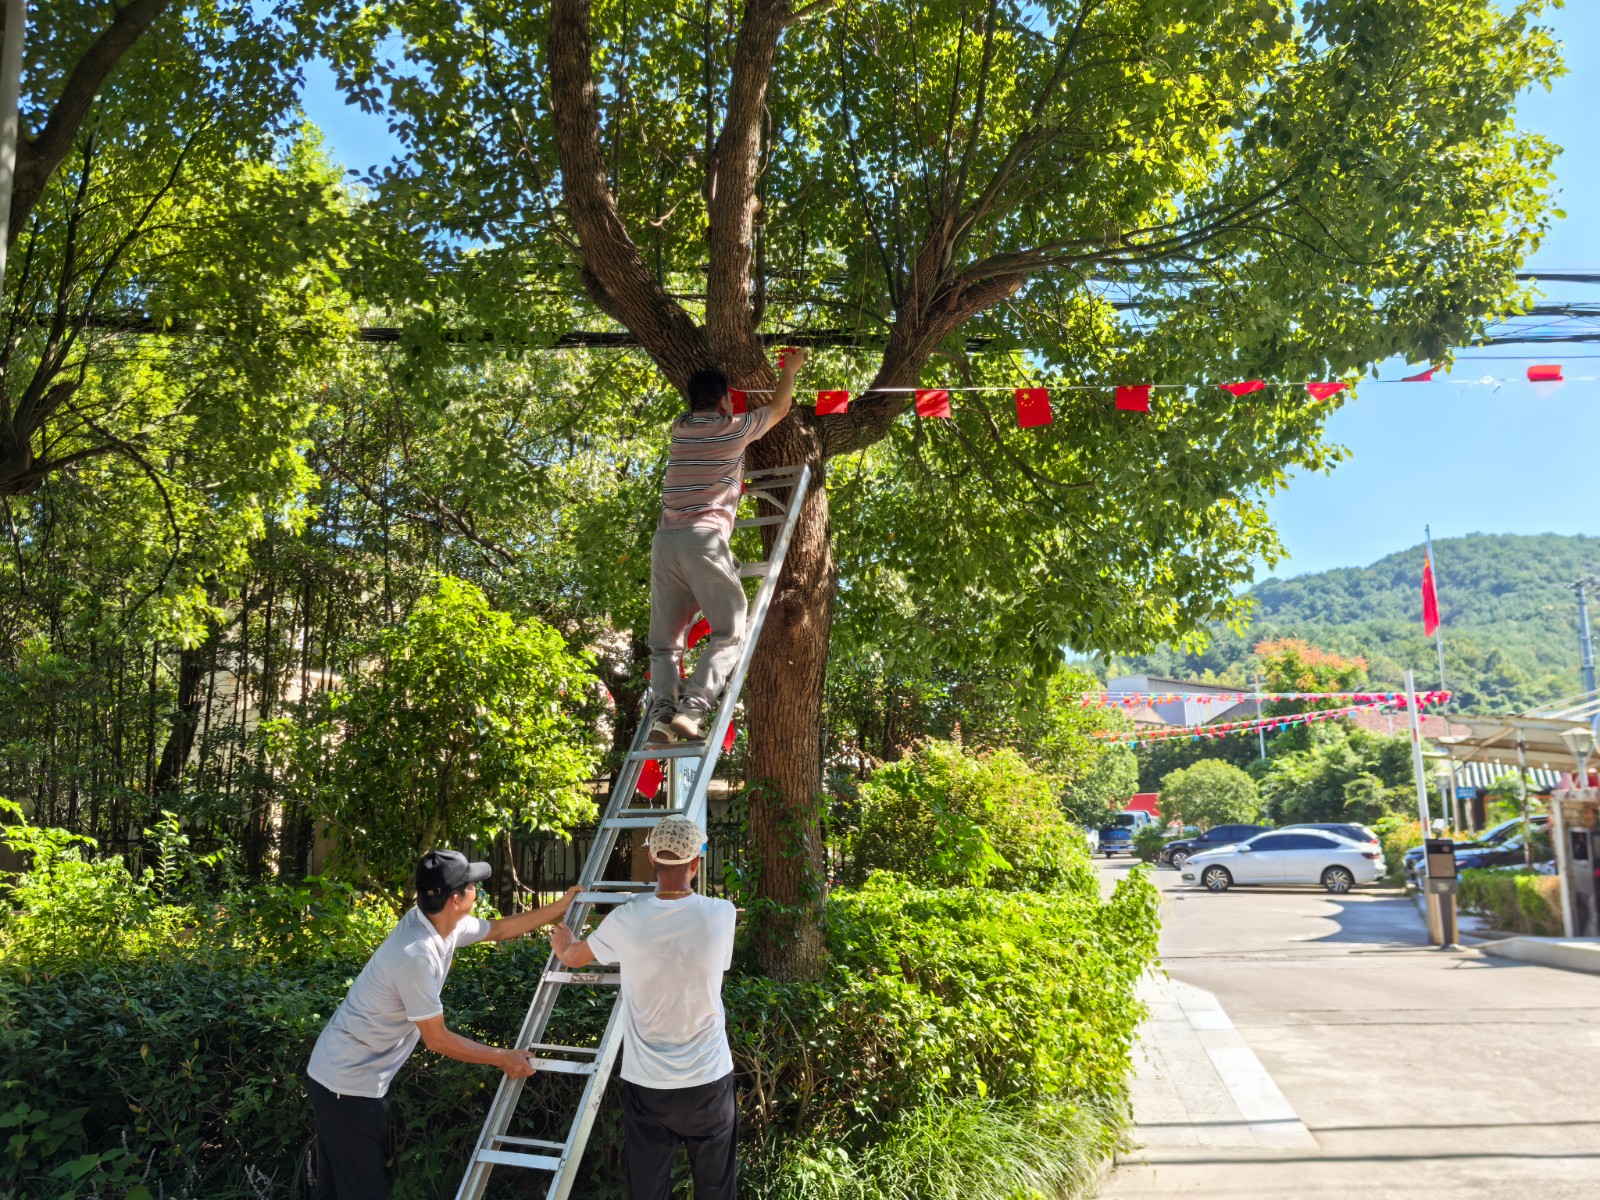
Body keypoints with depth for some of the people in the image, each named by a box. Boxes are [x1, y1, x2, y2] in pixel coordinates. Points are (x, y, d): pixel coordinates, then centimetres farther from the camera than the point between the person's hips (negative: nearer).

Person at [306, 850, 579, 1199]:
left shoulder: (443, 923, -3)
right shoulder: (417, 955, -29)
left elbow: (499, 929, 17)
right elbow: (437, 1040, -19)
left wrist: (560, 908, 19)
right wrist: (504, 1058, -9)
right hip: (349, 1083, -9)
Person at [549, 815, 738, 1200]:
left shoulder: (627, 921, -12)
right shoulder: (721, 915, -12)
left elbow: (576, 956, 9)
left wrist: (563, 945, 34)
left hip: (647, 1084, 0)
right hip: (709, 1080, 0)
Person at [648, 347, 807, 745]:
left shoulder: (680, 428, 22)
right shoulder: (734, 428, 9)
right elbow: (781, 407, 27)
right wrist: (790, 370, 47)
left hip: (665, 540, 5)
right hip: (704, 538, -5)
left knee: (664, 640, 6)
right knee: (729, 632, -1)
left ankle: (662, 711, -17)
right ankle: (692, 707, -23)